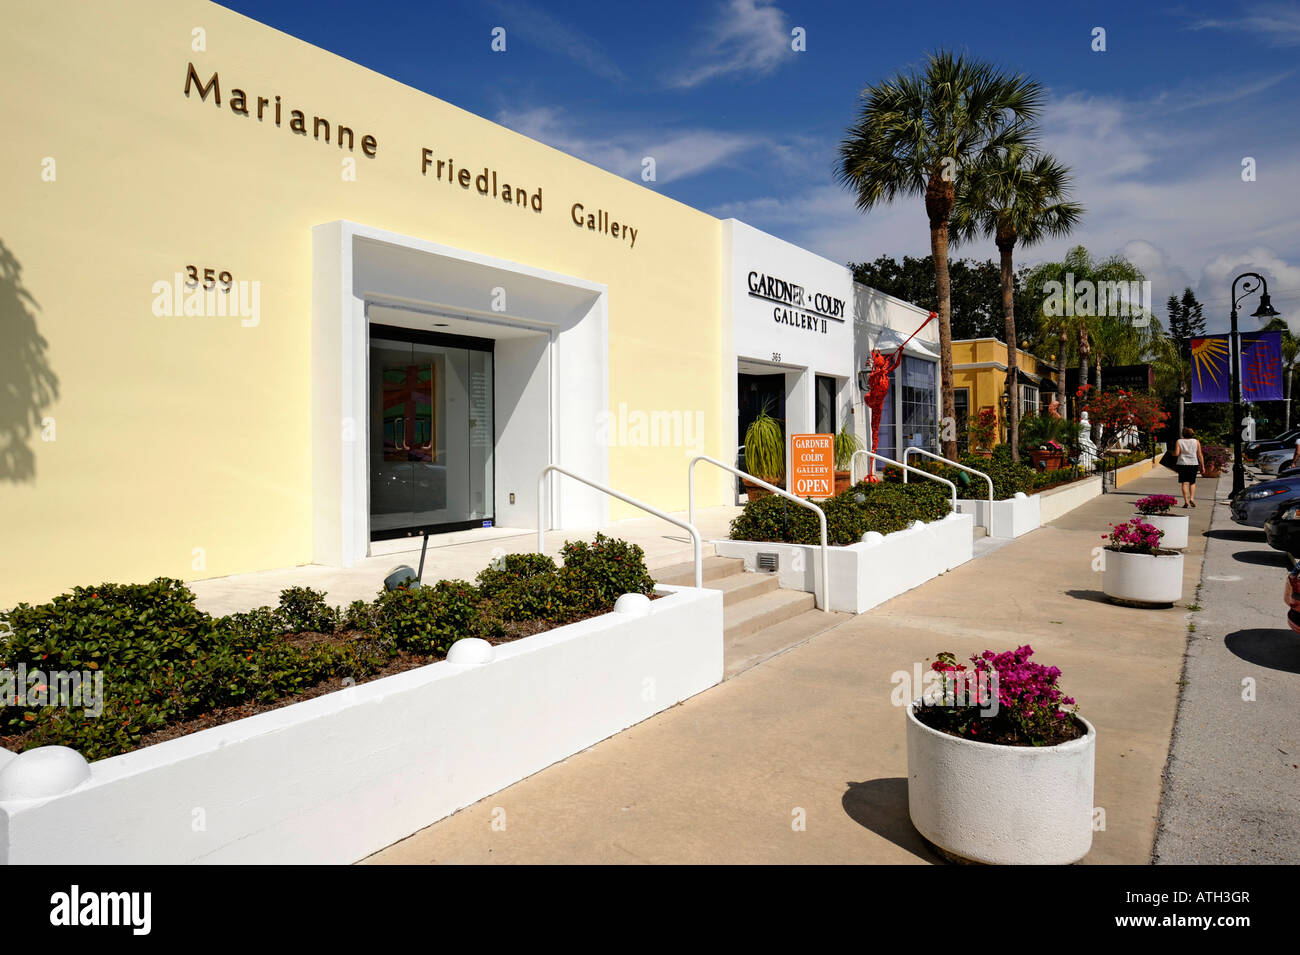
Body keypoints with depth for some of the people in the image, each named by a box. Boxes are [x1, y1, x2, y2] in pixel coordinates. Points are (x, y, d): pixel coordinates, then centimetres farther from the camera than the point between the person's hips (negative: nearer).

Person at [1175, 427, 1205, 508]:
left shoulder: (1179, 441, 0)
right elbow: (1200, 455, 1)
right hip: (1193, 464, 1)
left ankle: (1186, 501, -6)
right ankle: (1192, 498, -2)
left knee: (1184, 483, 0)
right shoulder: (1196, 442, 3)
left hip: (1182, 464, -1)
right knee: (1192, 482, 13)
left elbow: (1177, 453, -8)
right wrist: (1202, 466, 6)